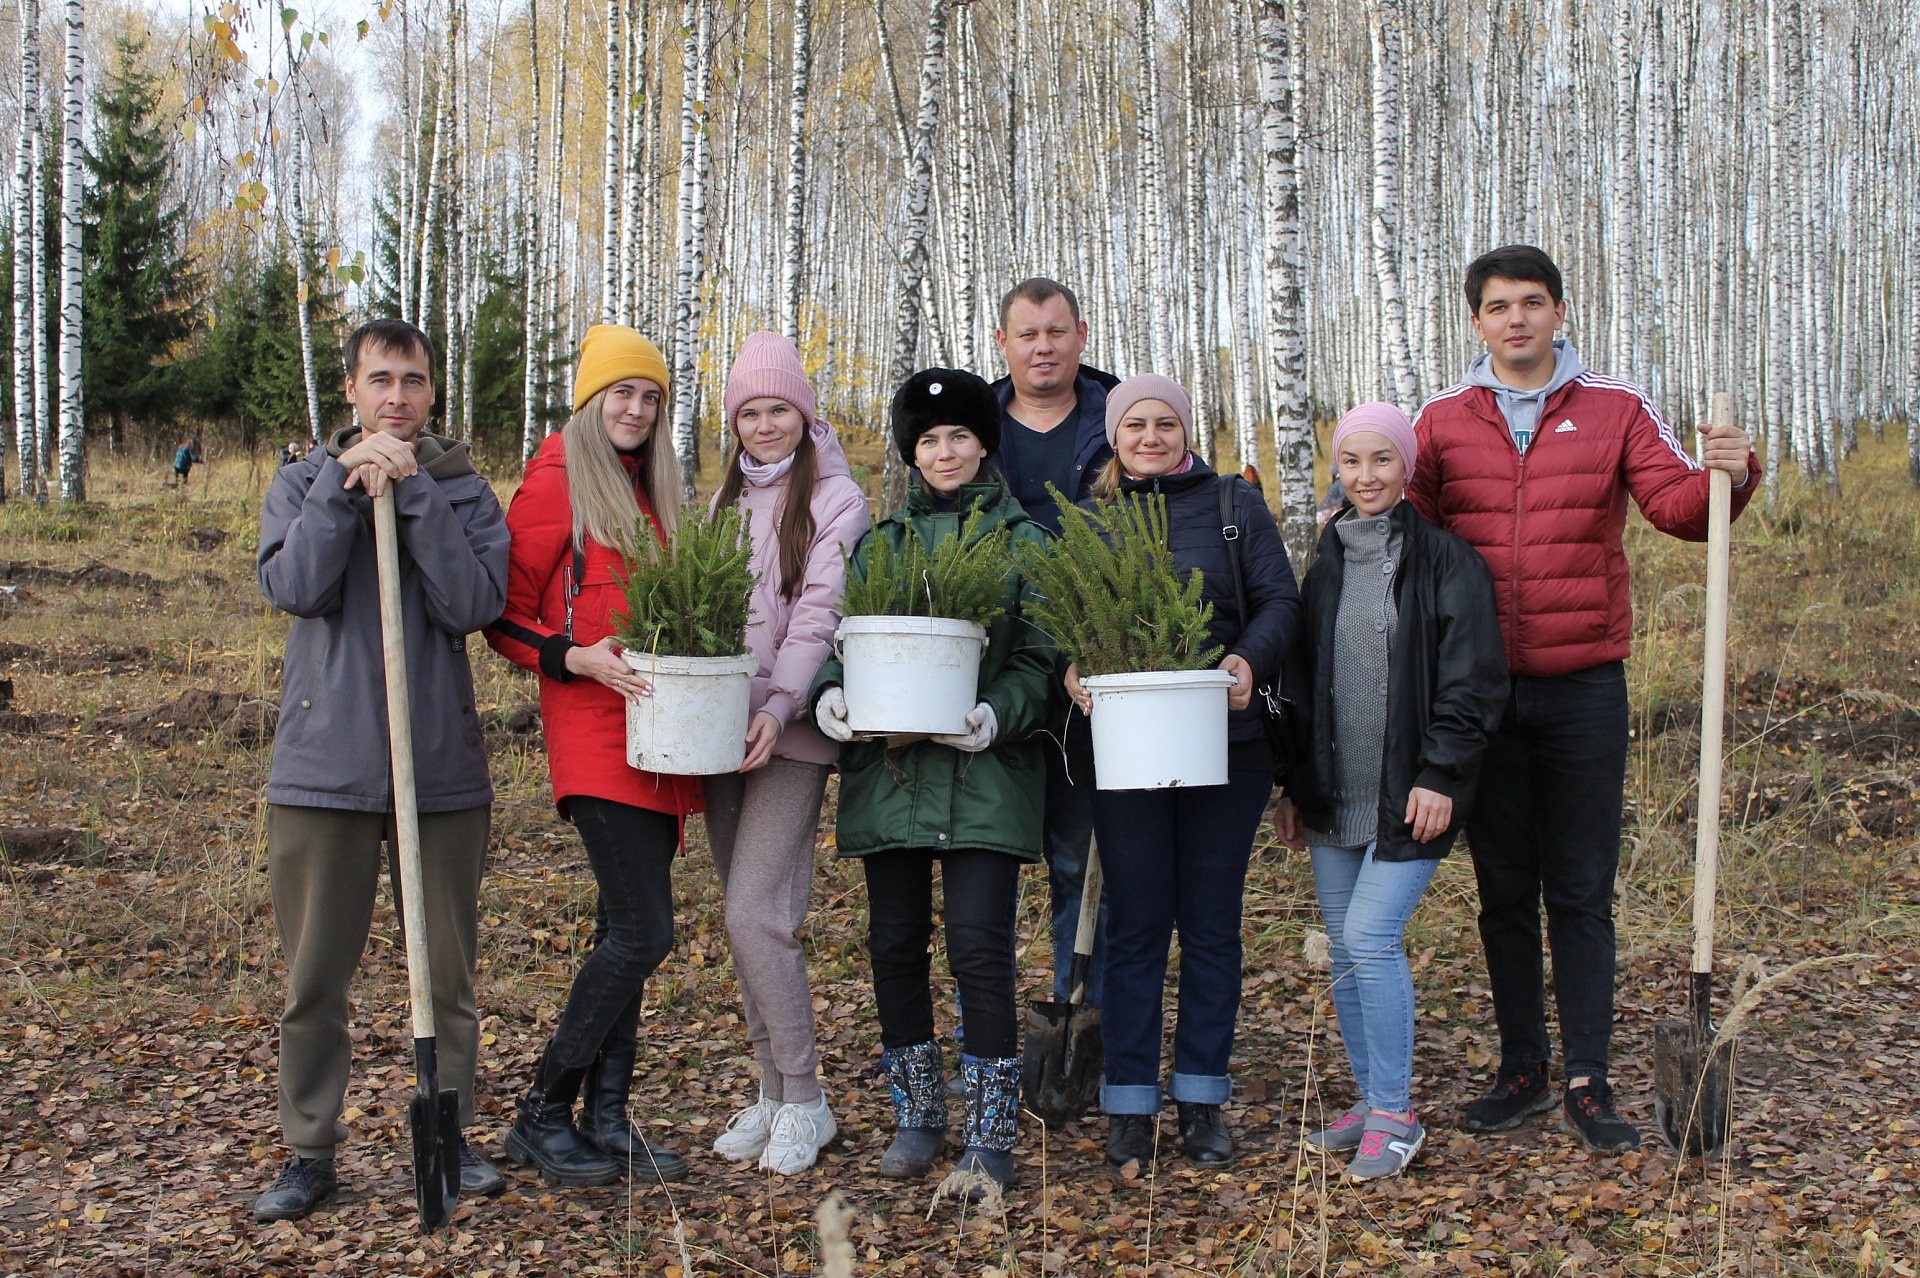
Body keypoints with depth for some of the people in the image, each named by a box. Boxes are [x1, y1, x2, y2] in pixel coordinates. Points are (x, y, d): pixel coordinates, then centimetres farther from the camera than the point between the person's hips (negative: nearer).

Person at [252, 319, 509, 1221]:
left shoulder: (463, 490, 5)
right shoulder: (303, 482, 6)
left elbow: (473, 604, -12)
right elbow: (294, 587, -11)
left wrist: (413, 493, -15)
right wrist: (345, 483, -14)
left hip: (443, 768, 0)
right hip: (323, 766, 0)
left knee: (448, 971, 9)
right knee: (315, 975, 5)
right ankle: (310, 1150, 19)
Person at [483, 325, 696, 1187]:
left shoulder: (653, 492, 17)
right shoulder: (554, 486, -5)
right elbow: (505, 617, -5)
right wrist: (574, 657, -19)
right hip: (593, 735, -8)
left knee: (625, 930, 9)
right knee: (643, 932, -12)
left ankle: (606, 1121, 16)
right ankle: (542, 1116, 2)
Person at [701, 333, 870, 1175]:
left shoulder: (836, 499, -1)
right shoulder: (725, 501, 19)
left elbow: (820, 613, -11)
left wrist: (779, 706, -23)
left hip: (790, 732, -6)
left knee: (755, 916, -13)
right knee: (746, 921, 8)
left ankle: (804, 1102, -1)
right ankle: (772, 1092, 18)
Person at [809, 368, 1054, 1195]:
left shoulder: (1021, 544, 6)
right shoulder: (880, 542, 16)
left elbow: (1039, 659, 0)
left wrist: (996, 715, -18)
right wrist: (829, 694, -10)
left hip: (984, 776, -3)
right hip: (888, 772, 4)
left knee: (979, 947, -9)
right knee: (895, 945, 7)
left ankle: (990, 1136, 3)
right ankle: (917, 1117, 24)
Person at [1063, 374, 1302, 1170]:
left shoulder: (1235, 506, 8)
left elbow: (1281, 599, 1)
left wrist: (1251, 660, -18)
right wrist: (1071, 670, -17)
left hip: (1225, 742, 0)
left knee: (1211, 920, 7)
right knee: (1136, 921, 3)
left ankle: (1203, 1099, 17)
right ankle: (1129, 1103, 12)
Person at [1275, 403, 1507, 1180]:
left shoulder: (1446, 560, -5)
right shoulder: (1326, 564, 13)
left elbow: (1473, 680, -8)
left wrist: (1439, 775, -15)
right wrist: (1293, 786, 14)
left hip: (1410, 795, -6)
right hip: (1334, 796, 6)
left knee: (1371, 937, -14)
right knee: (1345, 950, 9)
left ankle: (1395, 1115, -3)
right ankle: (1373, 1102, 22)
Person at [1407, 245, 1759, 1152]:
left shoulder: (1616, 409, 3)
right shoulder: (1442, 421, 6)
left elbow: (1677, 504, -5)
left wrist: (1727, 475, -24)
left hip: (1585, 685, -1)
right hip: (1482, 689, 2)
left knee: (1581, 894, 3)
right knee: (1503, 890, 10)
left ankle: (1587, 1083, 10)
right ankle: (1521, 1070, 22)